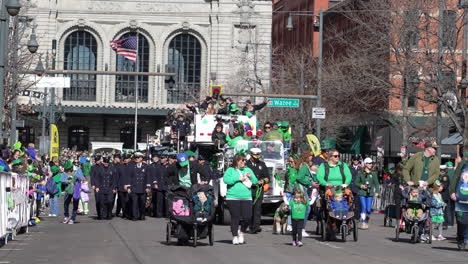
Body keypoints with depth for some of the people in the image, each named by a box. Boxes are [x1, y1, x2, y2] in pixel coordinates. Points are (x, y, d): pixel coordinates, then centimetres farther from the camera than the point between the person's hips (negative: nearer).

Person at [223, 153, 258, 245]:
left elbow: (255, 182, 15)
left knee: (247, 217, -5)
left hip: (246, 197, 3)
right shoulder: (230, 170, 4)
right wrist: (238, 178, -13)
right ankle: (235, 236, 7)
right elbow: (226, 179, -12)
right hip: (233, 198, -3)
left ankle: (242, 233, 19)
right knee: (235, 217, -3)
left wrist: (251, 176, -4)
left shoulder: (248, 170, 17)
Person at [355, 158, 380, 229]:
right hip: (362, 192, -1)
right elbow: (356, 182, 10)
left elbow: (376, 183, 9)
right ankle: (363, 223, -6)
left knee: (368, 209, -3)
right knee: (364, 207, -12)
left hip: (370, 193, 1)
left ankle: (367, 221, 20)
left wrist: (377, 191, -2)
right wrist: (361, 186, -9)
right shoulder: (361, 173, 5)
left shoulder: (373, 173, 8)